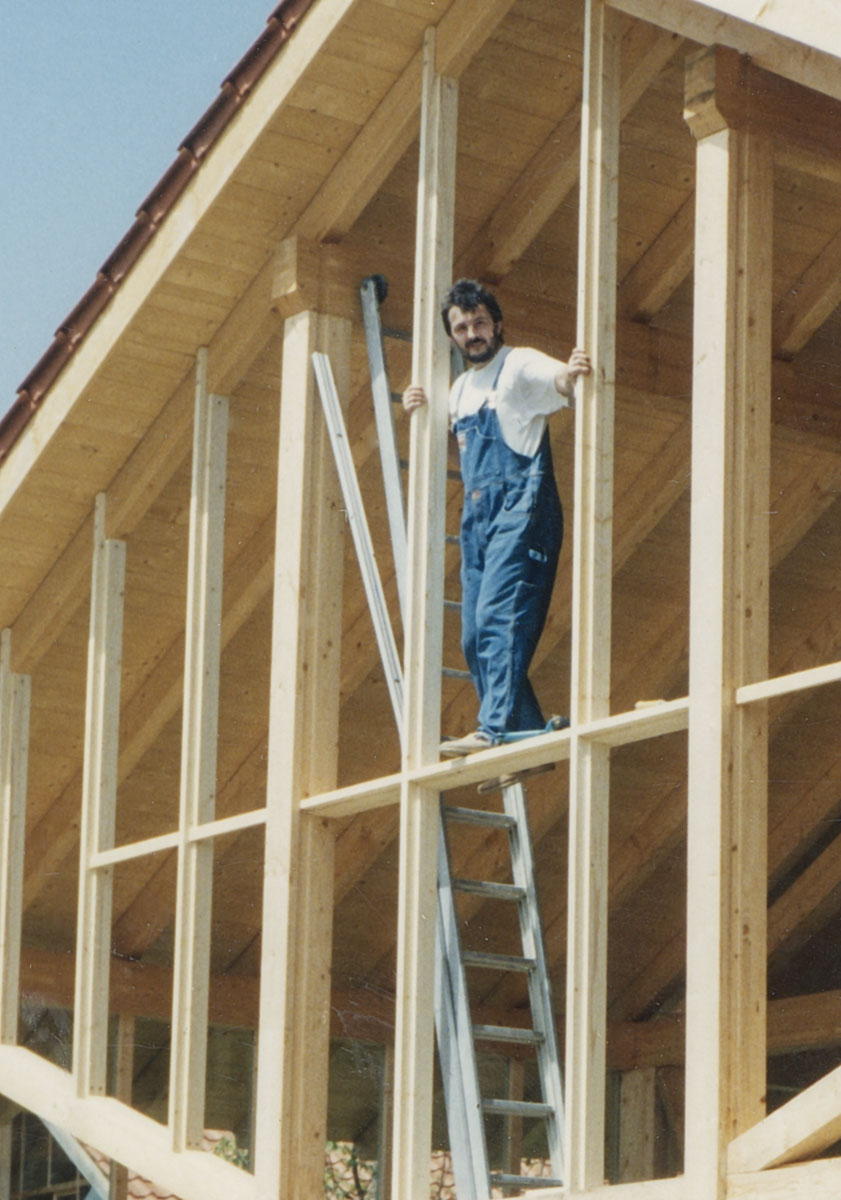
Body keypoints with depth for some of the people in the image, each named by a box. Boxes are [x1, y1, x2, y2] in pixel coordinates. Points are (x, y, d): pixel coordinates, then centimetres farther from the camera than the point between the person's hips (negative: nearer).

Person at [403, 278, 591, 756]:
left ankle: (497, 729, -29)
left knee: (499, 617, -21)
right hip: (477, 517, 9)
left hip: (519, 510, -9)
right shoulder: (461, 389, 22)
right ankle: (530, 736, 9)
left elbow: (559, 381, -22)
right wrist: (419, 408, 18)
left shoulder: (520, 366, -2)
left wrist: (572, 375, -46)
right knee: (476, 636, 5)